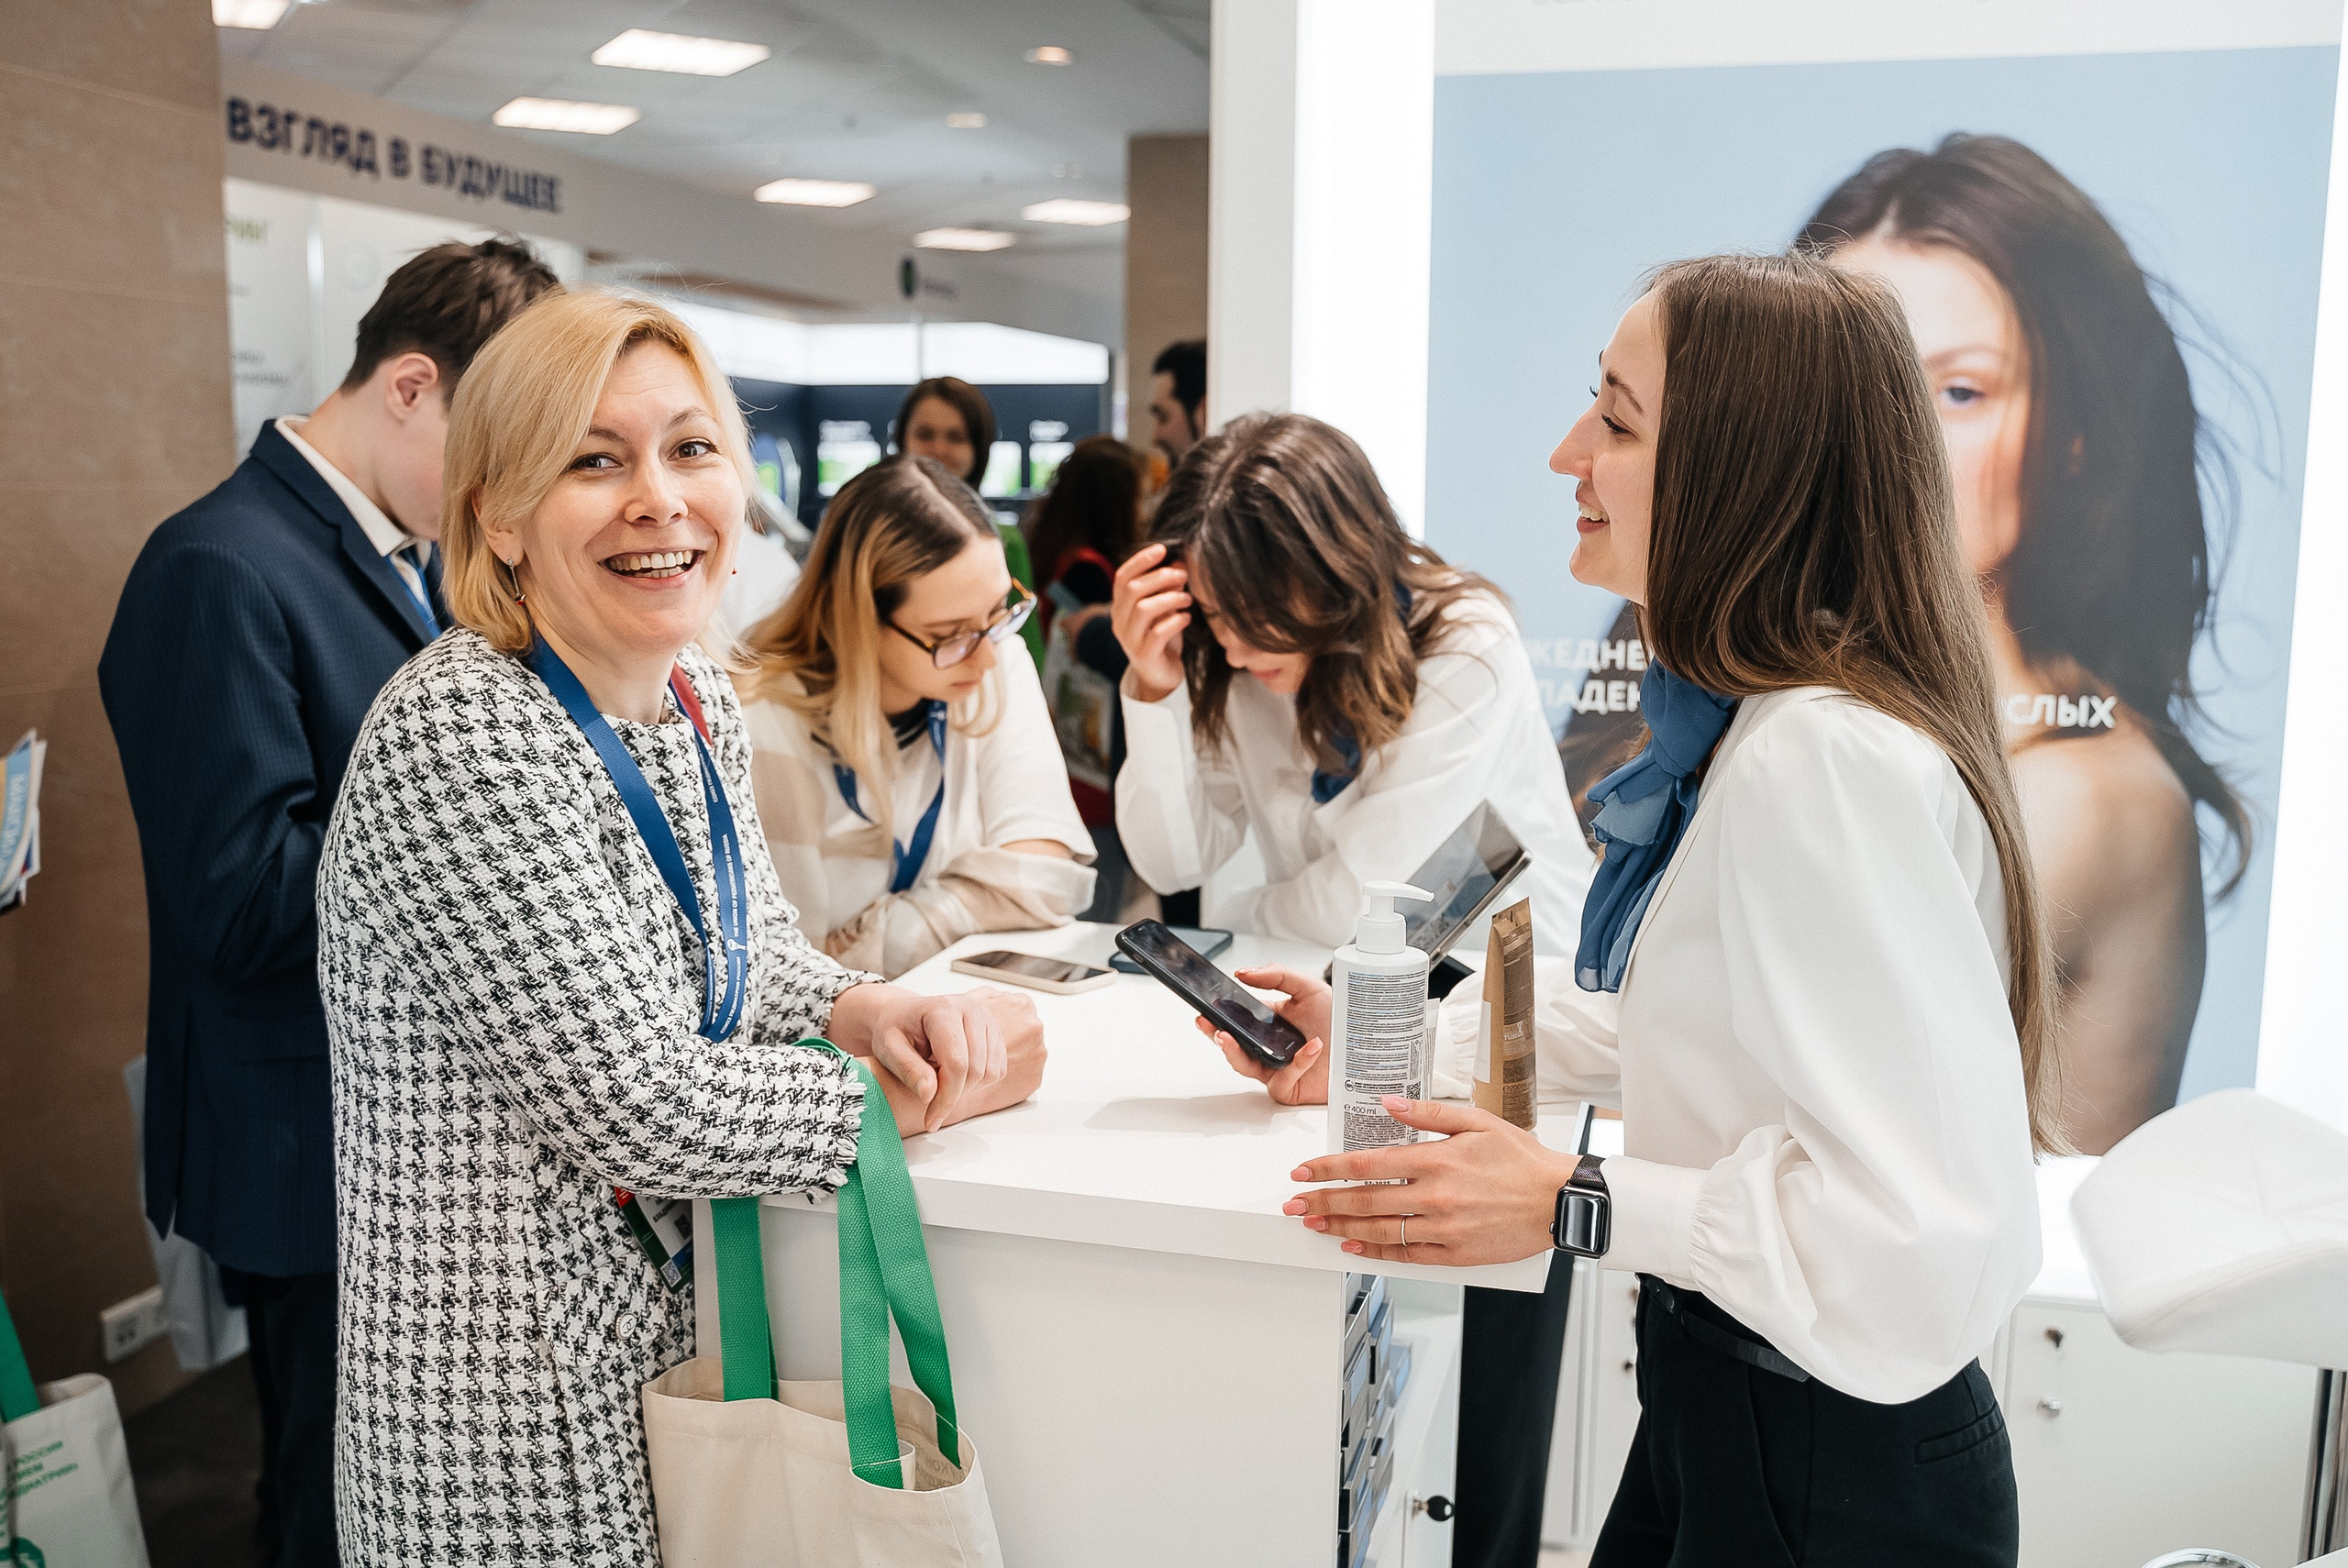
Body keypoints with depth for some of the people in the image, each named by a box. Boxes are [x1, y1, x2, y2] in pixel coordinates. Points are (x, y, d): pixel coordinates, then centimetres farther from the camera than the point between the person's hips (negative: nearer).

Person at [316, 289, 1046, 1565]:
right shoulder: (459, 739, -25)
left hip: (685, 1329, 8)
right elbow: (641, 1103, -25)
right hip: (522, 1403, -8)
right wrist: (939, 1092, -16)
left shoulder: (702, 698, 1)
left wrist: (868, 1010, -8)